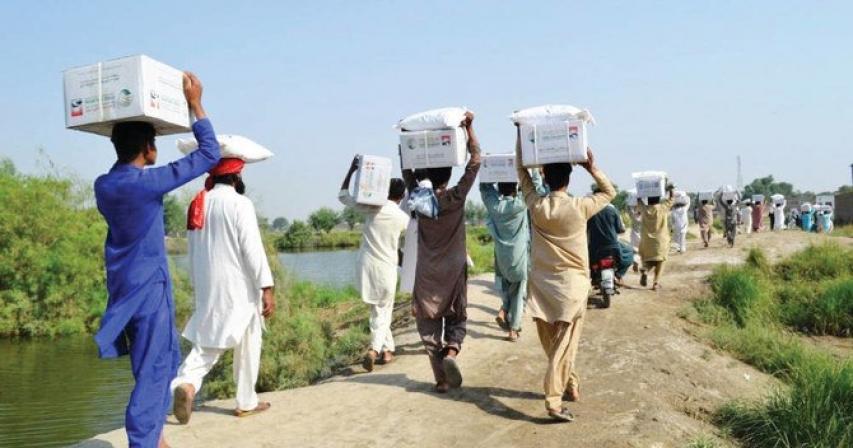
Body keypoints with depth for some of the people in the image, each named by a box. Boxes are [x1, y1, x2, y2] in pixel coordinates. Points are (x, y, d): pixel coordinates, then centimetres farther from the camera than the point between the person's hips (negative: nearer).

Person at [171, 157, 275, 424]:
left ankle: (186, 383, -13)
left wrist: (198, 287, 22)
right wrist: (267, 288, -16)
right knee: (247, 346, 10)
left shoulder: (199, 204, 7)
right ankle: (246, 402, 20)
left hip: (207, 289, 6)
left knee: (207, 343, 13)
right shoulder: (240, 204, -13)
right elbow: (253, 249, -18)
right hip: (239, 289, -5)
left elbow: (193, 251, 13)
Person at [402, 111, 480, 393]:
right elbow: (475, 161, -7)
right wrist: (469, 127, -7)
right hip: (454, 271, -1)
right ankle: (452, 350, -13)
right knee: (456, 318, 16)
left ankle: (441, 379, 4)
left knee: (429, 323, 7)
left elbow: (407, 170, 9)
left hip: (427, 274, 1)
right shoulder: (456, 197, -10)